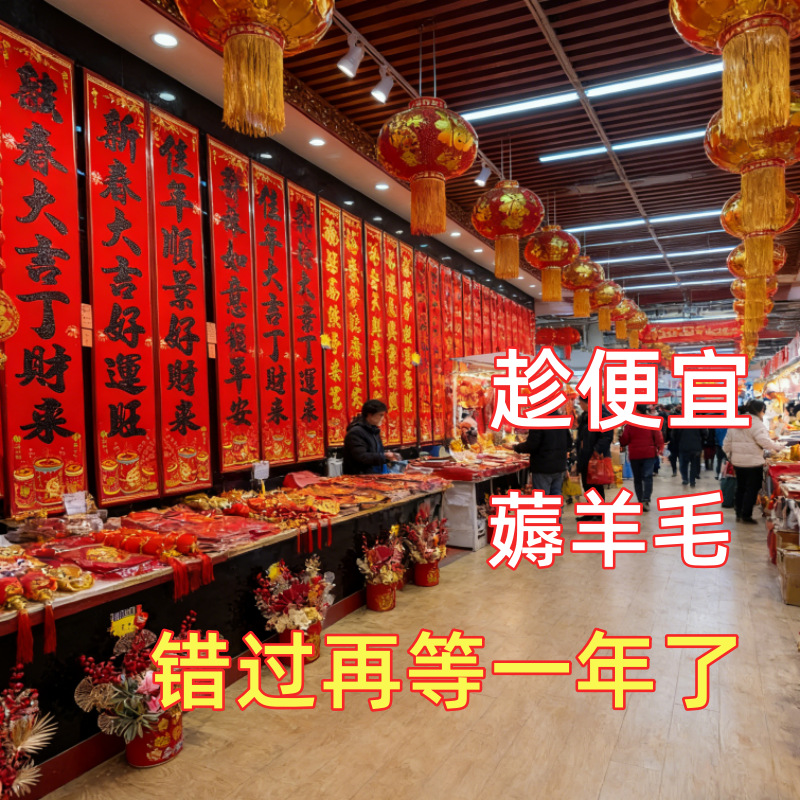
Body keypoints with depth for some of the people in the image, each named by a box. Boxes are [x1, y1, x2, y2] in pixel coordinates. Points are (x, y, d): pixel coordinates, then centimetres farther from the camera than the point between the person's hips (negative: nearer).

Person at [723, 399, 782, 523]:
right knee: (752, 489, 2)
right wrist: (777, 447, -11)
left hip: (737, 462, 7)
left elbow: (727, 443, 13)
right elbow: (763, 441, -24)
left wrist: (730, 455, 22)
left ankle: (738, 514, 21)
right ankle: (746, 516, 5)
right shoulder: (756, 423, -13)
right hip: (753, 462, -7)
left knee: (740, 488, 16)